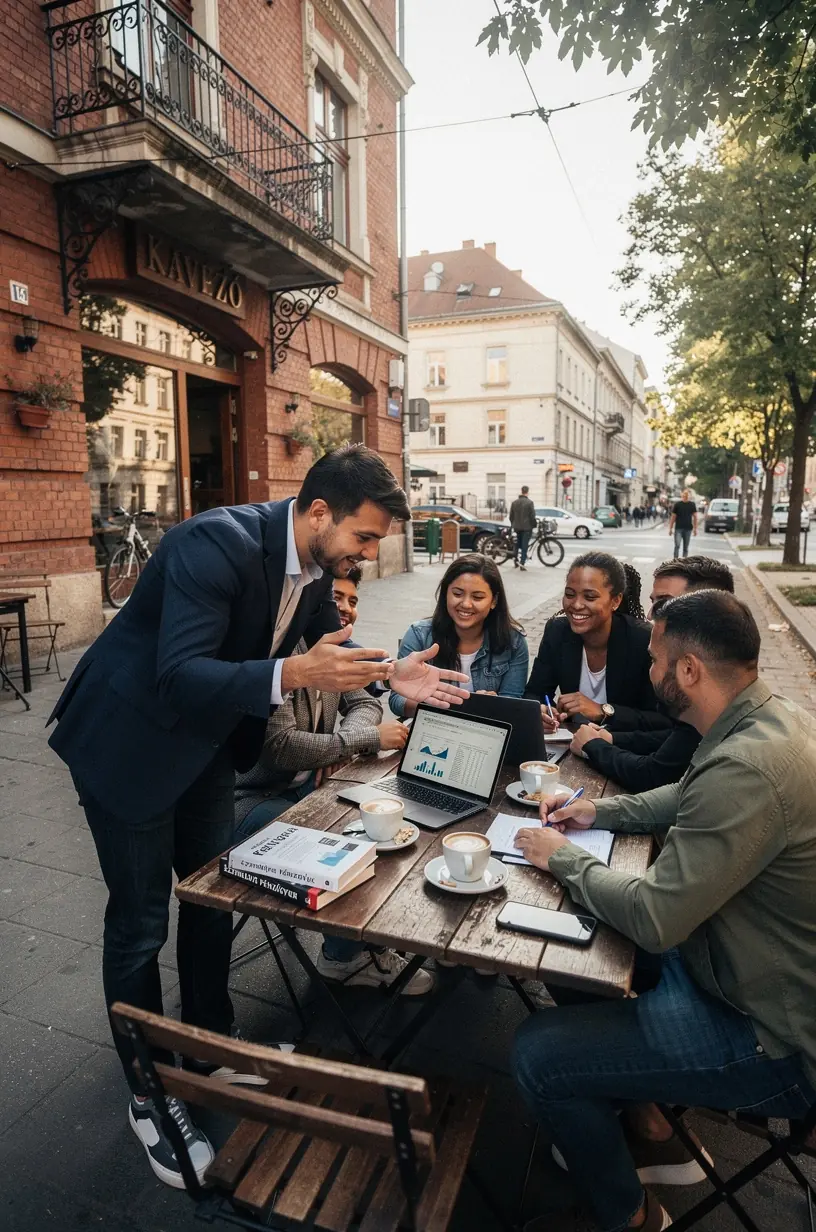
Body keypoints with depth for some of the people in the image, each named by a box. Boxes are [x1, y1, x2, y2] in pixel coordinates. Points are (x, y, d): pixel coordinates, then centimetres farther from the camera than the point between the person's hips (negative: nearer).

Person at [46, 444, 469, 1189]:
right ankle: (149, 1093, 27)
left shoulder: (317, 560, -7)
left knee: (215, 894, 18)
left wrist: (390, 675, -9)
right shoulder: (220, 543, -32)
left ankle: (211, 1043, 41)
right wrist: (291, 674, -48)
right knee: (141, 921, 5)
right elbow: (178, 676, -36)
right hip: (131, 741, -8)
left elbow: (329, 643, 8)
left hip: (207, 738, 8)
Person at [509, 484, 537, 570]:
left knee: (518, 543, 23)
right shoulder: (529, 502, -12)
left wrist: (513, 524, 21)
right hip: (527, 527, -4)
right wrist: (533, 525, 2)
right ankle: (522, 563, -3)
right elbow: (532, 516, -11)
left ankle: (515, 556, 6)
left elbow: (511, 516, 10)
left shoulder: (514, 502, 5)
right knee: (524, 545, -1)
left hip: (517, 527, 5)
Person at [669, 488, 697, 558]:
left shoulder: (692, 504, 5)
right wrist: (670, 528, 0)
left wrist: (695, 528, 3)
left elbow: (695, 517, 8)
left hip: (688, 529, 2)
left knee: (686, 547, 9)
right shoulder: (677, 504, 0)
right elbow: (673, 517, 2)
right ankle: (675, 560, -9)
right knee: (677, 545, -12)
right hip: (678, 528, -2)